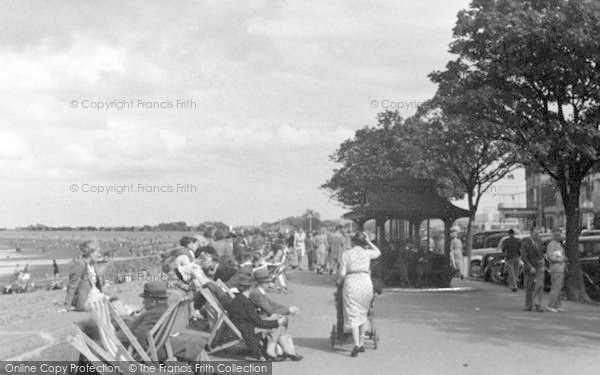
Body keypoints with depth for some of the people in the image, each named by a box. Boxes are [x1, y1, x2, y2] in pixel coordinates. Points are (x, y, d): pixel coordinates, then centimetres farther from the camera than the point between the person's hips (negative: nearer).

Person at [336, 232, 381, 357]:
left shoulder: (346, 254, 3)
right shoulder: (367, 253, 9)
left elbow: (342, 274, 0)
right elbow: (378, 252, 32)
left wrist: (339, 281, 21)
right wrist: (368, 241, 26)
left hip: (351, 284, -2)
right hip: (366, 283, 2)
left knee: (352, 315, -1)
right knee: (362, 314, 18)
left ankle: (356, 345, -14)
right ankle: (361, 343, 21)